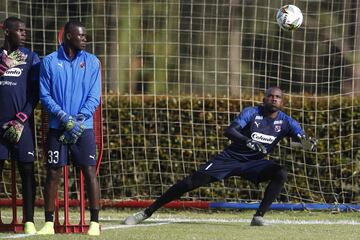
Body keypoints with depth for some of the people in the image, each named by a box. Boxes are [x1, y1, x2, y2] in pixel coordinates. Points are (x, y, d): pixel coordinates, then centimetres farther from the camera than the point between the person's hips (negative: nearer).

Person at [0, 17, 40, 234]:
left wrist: (20, 120, -8)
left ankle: (29, 221, -2)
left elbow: (35, 93, 0)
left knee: (27, 170, -3)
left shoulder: (31, 58, 5)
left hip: (21, 123, -1)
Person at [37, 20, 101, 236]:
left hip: (84, 128, 0)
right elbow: (45, 95, 0)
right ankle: (49, 222, 7)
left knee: (90, 172, -5)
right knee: (53, 173, 1)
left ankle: (95, 222, -1)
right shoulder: (49, 62, 2)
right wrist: (64, 117, -13)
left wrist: (80, 119, -11)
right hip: (57, 127, 0)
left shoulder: (92, 62, 5)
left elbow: (94, 96, 2)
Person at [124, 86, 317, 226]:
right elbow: (229, 131, -26)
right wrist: (248, 141, -42)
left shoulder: (285, 122, -4)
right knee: (192, 182, -14)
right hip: (230, 158, -3)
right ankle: (147, 212, -8)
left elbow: (303, 139, -12)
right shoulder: (252, 113, -13)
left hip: (254, 164, 3)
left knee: (280, 173, -25)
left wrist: (308, 142, -37)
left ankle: (259, 216, -20)